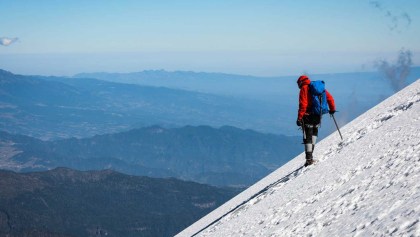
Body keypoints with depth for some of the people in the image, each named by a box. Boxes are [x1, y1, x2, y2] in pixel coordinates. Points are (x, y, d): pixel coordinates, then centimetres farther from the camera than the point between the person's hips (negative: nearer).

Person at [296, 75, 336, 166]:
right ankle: (310, 153, 19)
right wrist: (332, 109, 27)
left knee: (307, 137, -3)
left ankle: (309, 159, -7)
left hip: (308, 115, -6)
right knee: (314, 133, 26)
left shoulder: (304, 89, -6)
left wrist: (299, 118, -16)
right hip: (318, 115, 6)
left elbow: (303, 105, -15)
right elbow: (330, 98, 14)